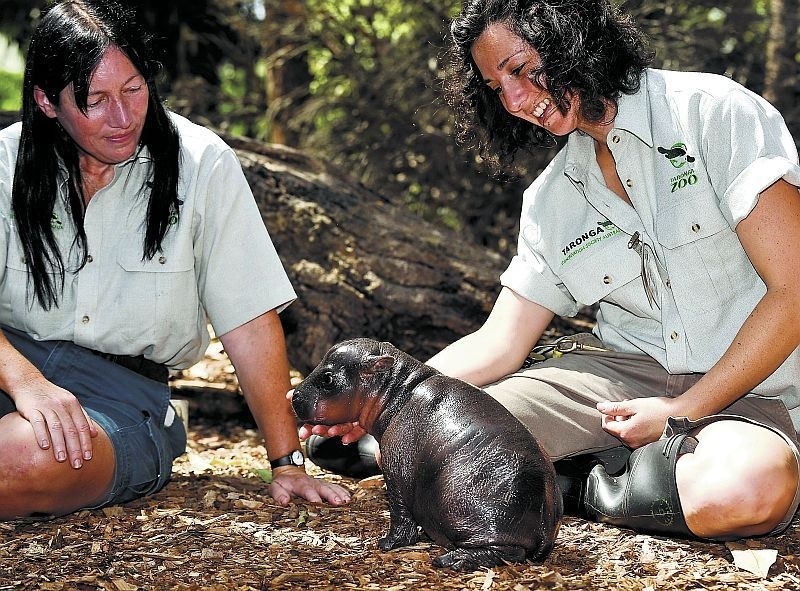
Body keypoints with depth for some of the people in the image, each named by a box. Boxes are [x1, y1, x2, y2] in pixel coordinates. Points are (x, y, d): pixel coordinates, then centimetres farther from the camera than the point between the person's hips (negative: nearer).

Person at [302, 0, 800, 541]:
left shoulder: (713, 112, -8)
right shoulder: (550, 199, 9)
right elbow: (499, 343, 8)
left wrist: (681, 412, -13)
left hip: (746, 388, -3)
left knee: (741, 492, -39)